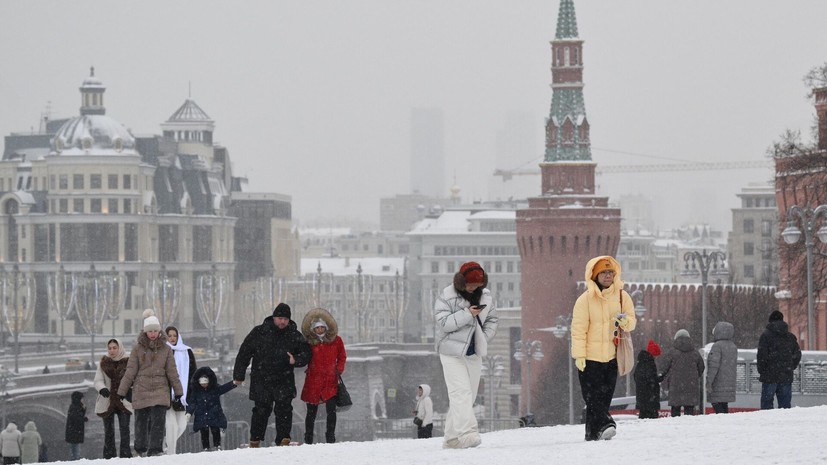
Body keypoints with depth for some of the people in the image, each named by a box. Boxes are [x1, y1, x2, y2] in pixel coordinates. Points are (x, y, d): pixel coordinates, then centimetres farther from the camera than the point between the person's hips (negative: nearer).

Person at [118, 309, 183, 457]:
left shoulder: (165, 349, 5)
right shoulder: (138, 349, 1)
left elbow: (172, 372, 10)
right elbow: (130, 371, 4)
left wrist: (178, 390, 12)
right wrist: (122, 391, 4)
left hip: (160, 390, 0)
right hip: (141, 390, 0)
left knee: (158, 421, -12)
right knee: (141, 421, 6)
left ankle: (155, 449, -12)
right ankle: (141, 449, 19)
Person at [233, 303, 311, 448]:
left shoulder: (294, 336, 4)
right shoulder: (259, 333, 0)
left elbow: (306, 354, 9)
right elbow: (244, 353, 5)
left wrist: (295, 360, -14)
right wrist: (239, 375, 5)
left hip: (284, 381, 1)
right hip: (261, 380, -1)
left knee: (284, 410, -9)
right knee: (261, 410, 2)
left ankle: (284, 440, -6)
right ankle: (255, 441, 14)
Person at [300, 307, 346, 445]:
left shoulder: (336, 340, 2)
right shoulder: (309, 343, -1)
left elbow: (342, 357, 12)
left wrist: (338, 370, 1)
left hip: (330, 382, 0)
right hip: (313, 382, 0)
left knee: (331, 411, -10)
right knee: (311, 412, 8)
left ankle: (330, 439, -1)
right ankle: (308, 440, 17)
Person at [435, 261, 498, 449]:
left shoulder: (486, 296, 4)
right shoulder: (447, 296, -11)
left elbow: (492, 320, 15)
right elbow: (443, 322, -18)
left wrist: (485, 338, -1)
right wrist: (467, 314, -26)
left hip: (474, 354, 6)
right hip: (452, 352, -6)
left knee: (469, 396, 7)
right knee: (461, 392, -18)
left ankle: (451, 438, 15)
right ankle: (467, 432, -27)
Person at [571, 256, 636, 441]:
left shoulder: (622, 296, 4)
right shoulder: (585, 299, -7)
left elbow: (632, 321, 11)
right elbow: (578, 329, -8)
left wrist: (625, 321, -14)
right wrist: (579, 355, -13)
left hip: (612, 356, 4)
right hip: (590, 357, -4)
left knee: (604, 397, 5)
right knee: (593, 396, -14)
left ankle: (594, 433, 11)